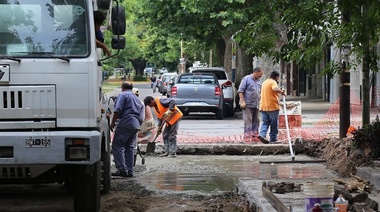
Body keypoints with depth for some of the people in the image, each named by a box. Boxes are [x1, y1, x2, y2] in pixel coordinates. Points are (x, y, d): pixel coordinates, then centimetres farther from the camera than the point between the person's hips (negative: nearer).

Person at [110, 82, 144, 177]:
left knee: (117, 146, -6)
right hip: (136, 125, 8)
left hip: (125, 123, -8)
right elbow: (141, 117, 24)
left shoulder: (123, 95, 4)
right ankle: (129, 171, 8)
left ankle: (122, 169, -16)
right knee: (130, 147, 11)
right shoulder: (137, 99, 28)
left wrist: (112, 123, -4)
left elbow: (118, 110, -10)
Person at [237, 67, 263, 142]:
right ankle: (247, 137, -8)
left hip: (256, 105, 7)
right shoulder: (246, 79, -5)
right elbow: (240, 91, -8)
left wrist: (259, 102, 17)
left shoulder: (259, 81, 16)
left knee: (255, 121, 8)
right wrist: (242, 101, -15)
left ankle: (254, 135, 15)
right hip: (247, 105, -7)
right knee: (248, 121, -8)